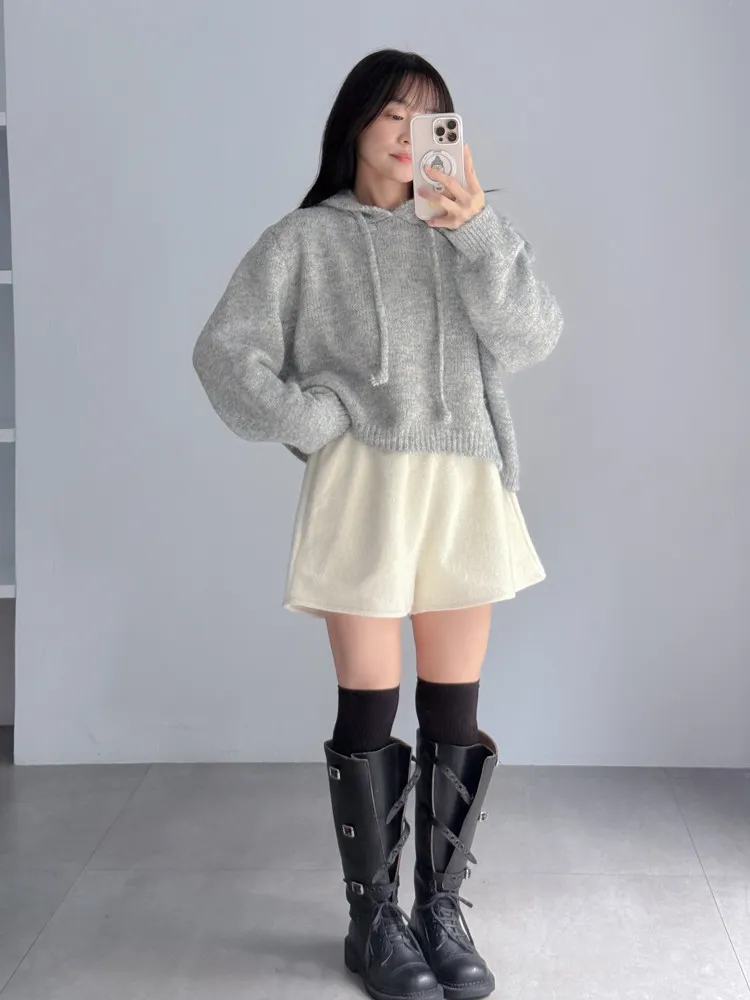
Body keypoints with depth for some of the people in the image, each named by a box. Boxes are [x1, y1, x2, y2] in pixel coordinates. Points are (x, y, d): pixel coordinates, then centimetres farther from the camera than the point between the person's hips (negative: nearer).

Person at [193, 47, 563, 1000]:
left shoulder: (465, 237, 13)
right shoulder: (307, 240, 5)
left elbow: (532, 337, -1)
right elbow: (224, 350, -1)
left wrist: (479, 232, -12)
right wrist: (317, 423, -9)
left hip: (466, 488, 3)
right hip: (363, 487, -3)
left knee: (454, 712, 6)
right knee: (369, 709, 1)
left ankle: (442, 910, 20)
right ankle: (373, 919, 16)